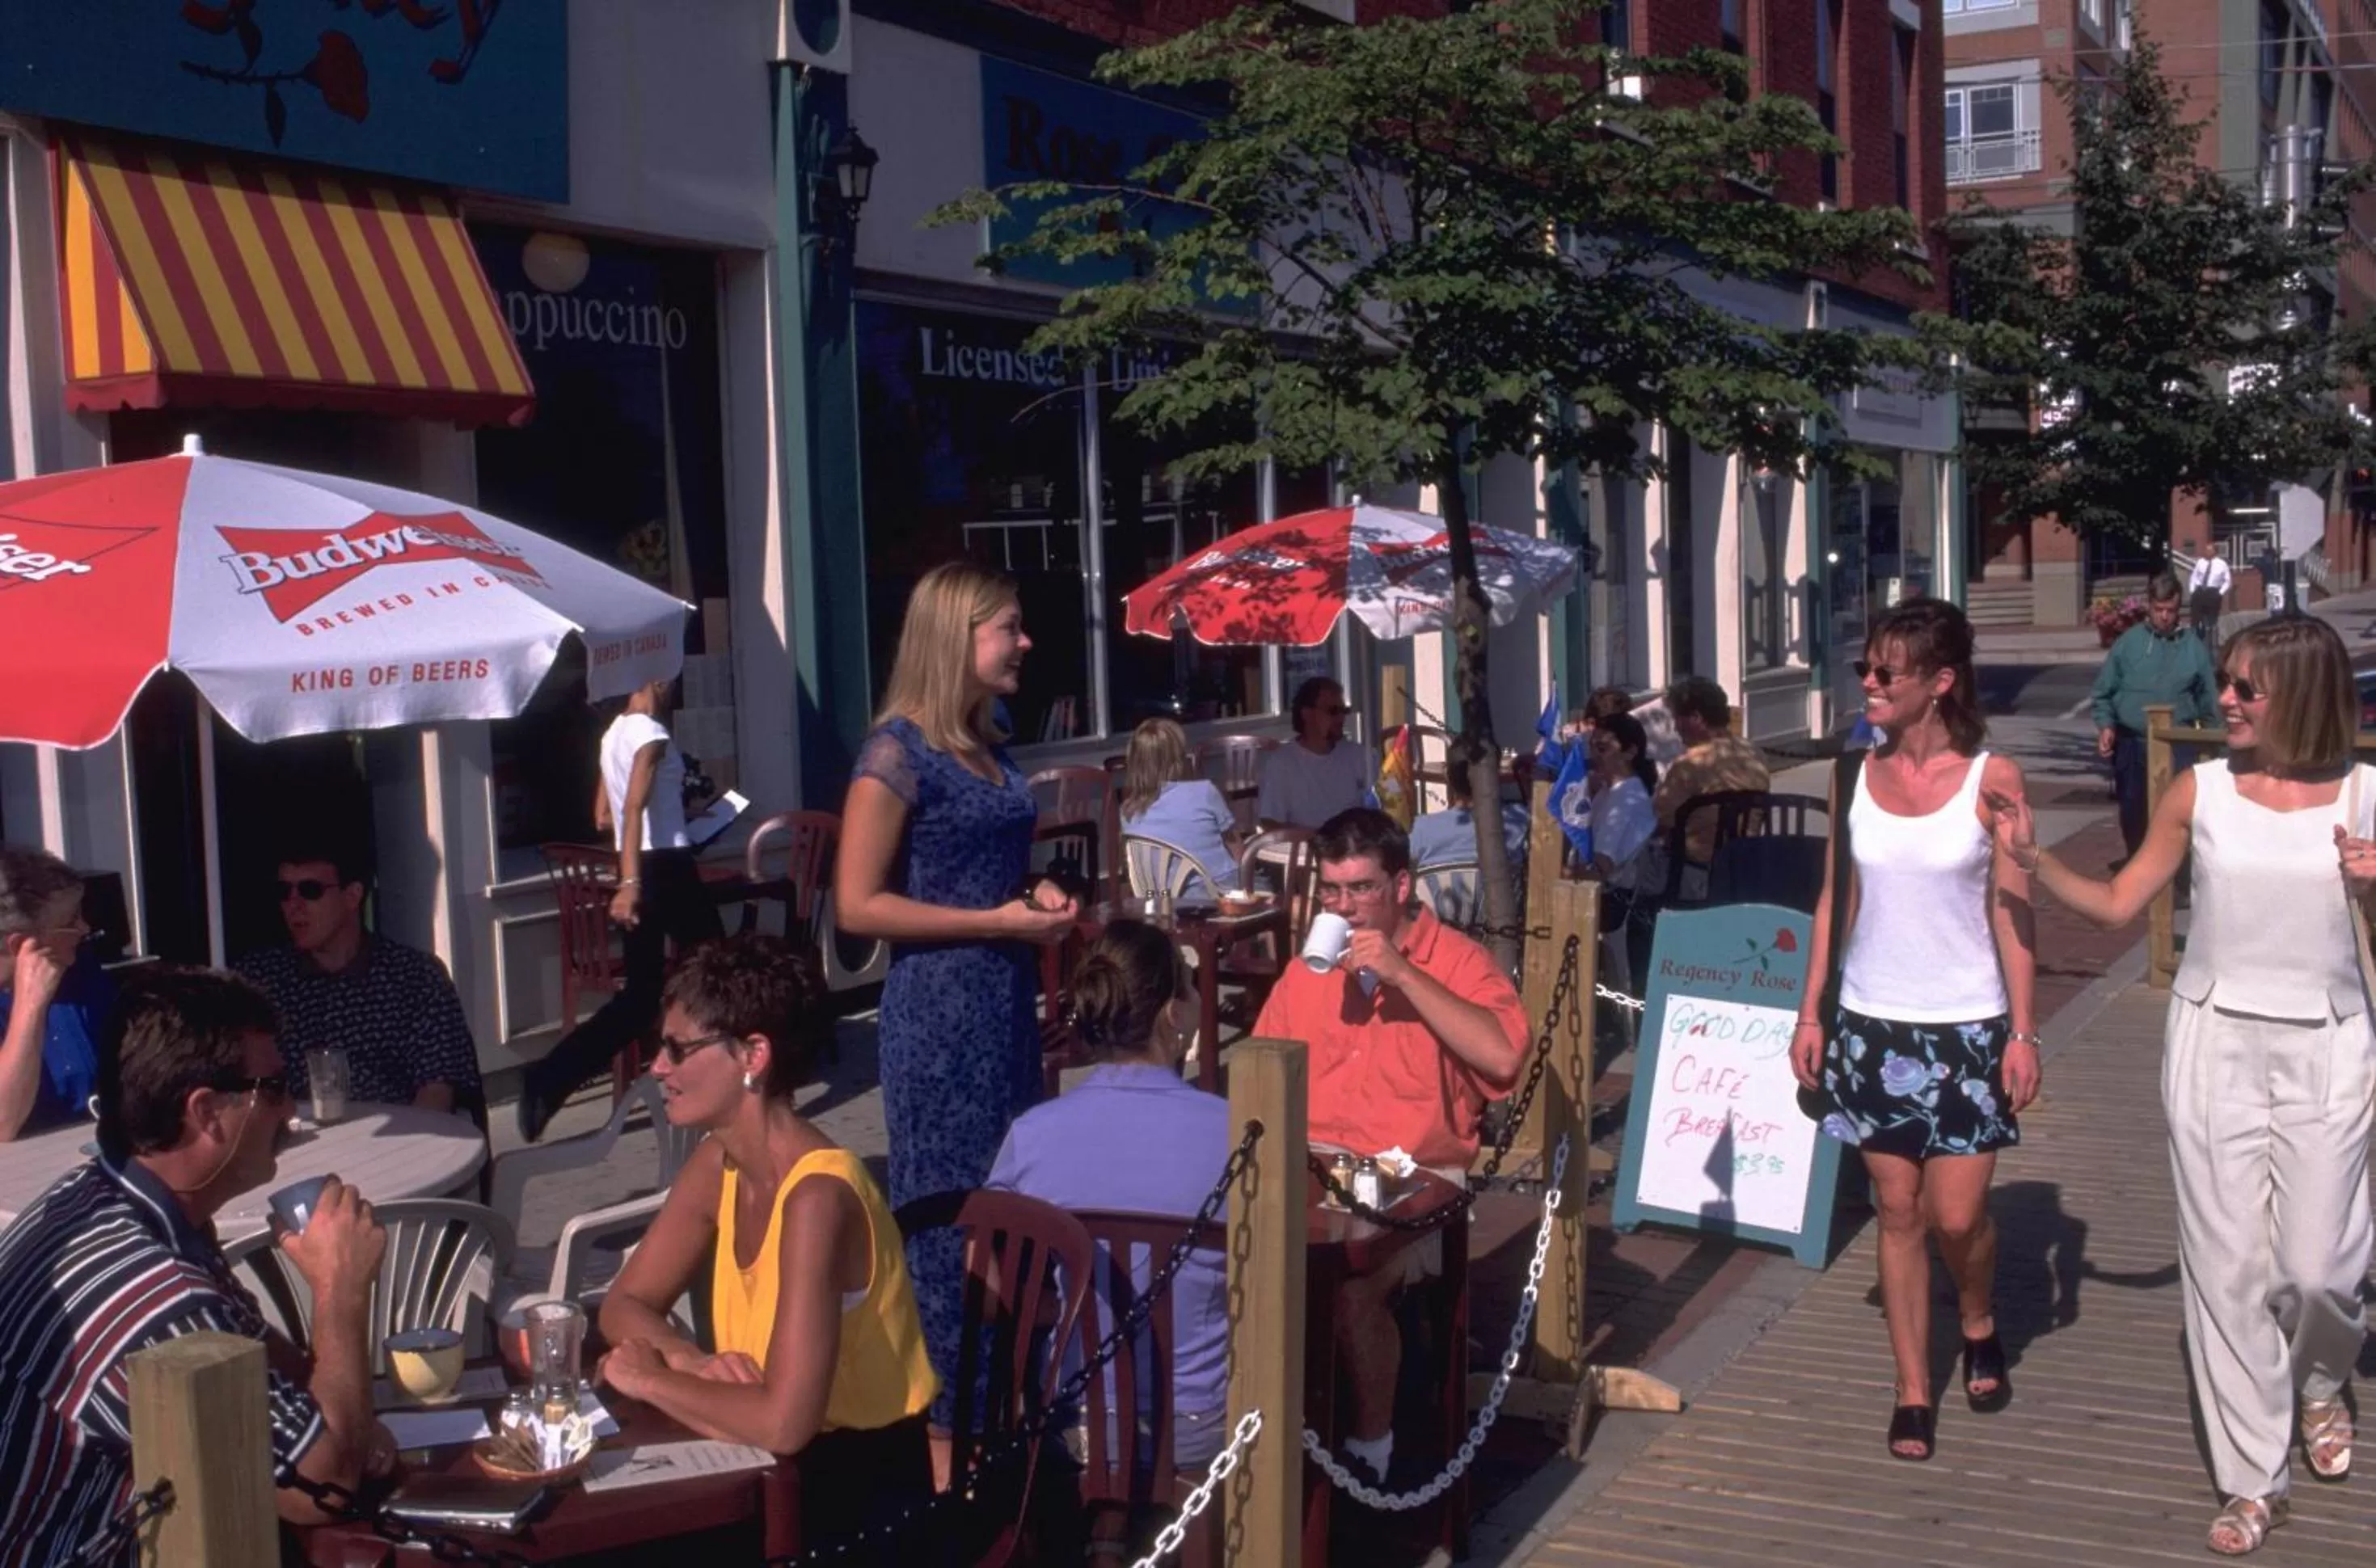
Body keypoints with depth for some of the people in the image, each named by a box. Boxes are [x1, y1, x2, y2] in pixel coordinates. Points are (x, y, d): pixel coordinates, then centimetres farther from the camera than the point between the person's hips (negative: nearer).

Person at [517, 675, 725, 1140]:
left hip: (641, 870, 8)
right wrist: (630, 882, -32)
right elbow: (633, 808, -25)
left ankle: (548, 1080, -2)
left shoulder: (615, 732, 14)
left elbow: (604, 817, 19)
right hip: (668, 867, -8)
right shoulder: (651, 733, -13)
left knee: (641, 992, 8)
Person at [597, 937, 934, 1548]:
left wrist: (650, 1379, -16)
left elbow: (782, 1423, -32)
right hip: (776, 1471, 7)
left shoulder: (816, 1196, -26)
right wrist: (697, 1363, -13)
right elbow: (625, 1306, 7)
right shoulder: (718, 1165, -1)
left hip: (859, 1498, -7)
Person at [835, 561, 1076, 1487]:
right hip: (938, 1010, -8)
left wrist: (1040, 900, 5)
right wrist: (998, 922, -18)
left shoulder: (990, 748, 12)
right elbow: (857, 905, -16)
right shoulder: (899, 752, -12)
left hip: (1005, 1002, 8)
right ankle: (949, 1441, 9)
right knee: (949, 1219, -2)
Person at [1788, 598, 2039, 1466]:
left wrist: (2023, 1031, -8)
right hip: (1873, 1023, 3)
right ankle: (1913, 1393, 17)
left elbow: (2012, 910, -5)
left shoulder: (1991, 778, -7)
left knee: (1956, 1215, -2)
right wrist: (1811, 1013, 6)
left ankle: (1980, 1328, 31)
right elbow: (1836, 898, 8)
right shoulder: (1857, 775, 2)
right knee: (1898, 1210, 7)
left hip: (1967, 1026, -3)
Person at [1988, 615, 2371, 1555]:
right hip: (2215, 1042, 1)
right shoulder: (2201, 791, -1)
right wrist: (2033, 858, -9)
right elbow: (2117, 905, 4)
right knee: (2226, 1265, 4)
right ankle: (2253, 1478, 17)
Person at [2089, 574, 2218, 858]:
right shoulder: (2128, 642, 3)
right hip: (2132, 744, 0)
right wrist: (2106, 725, -5)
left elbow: (2207, 700, 10)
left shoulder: (2194, 648, 5)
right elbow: (2104, 693, 7)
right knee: (2133, 812, 8)